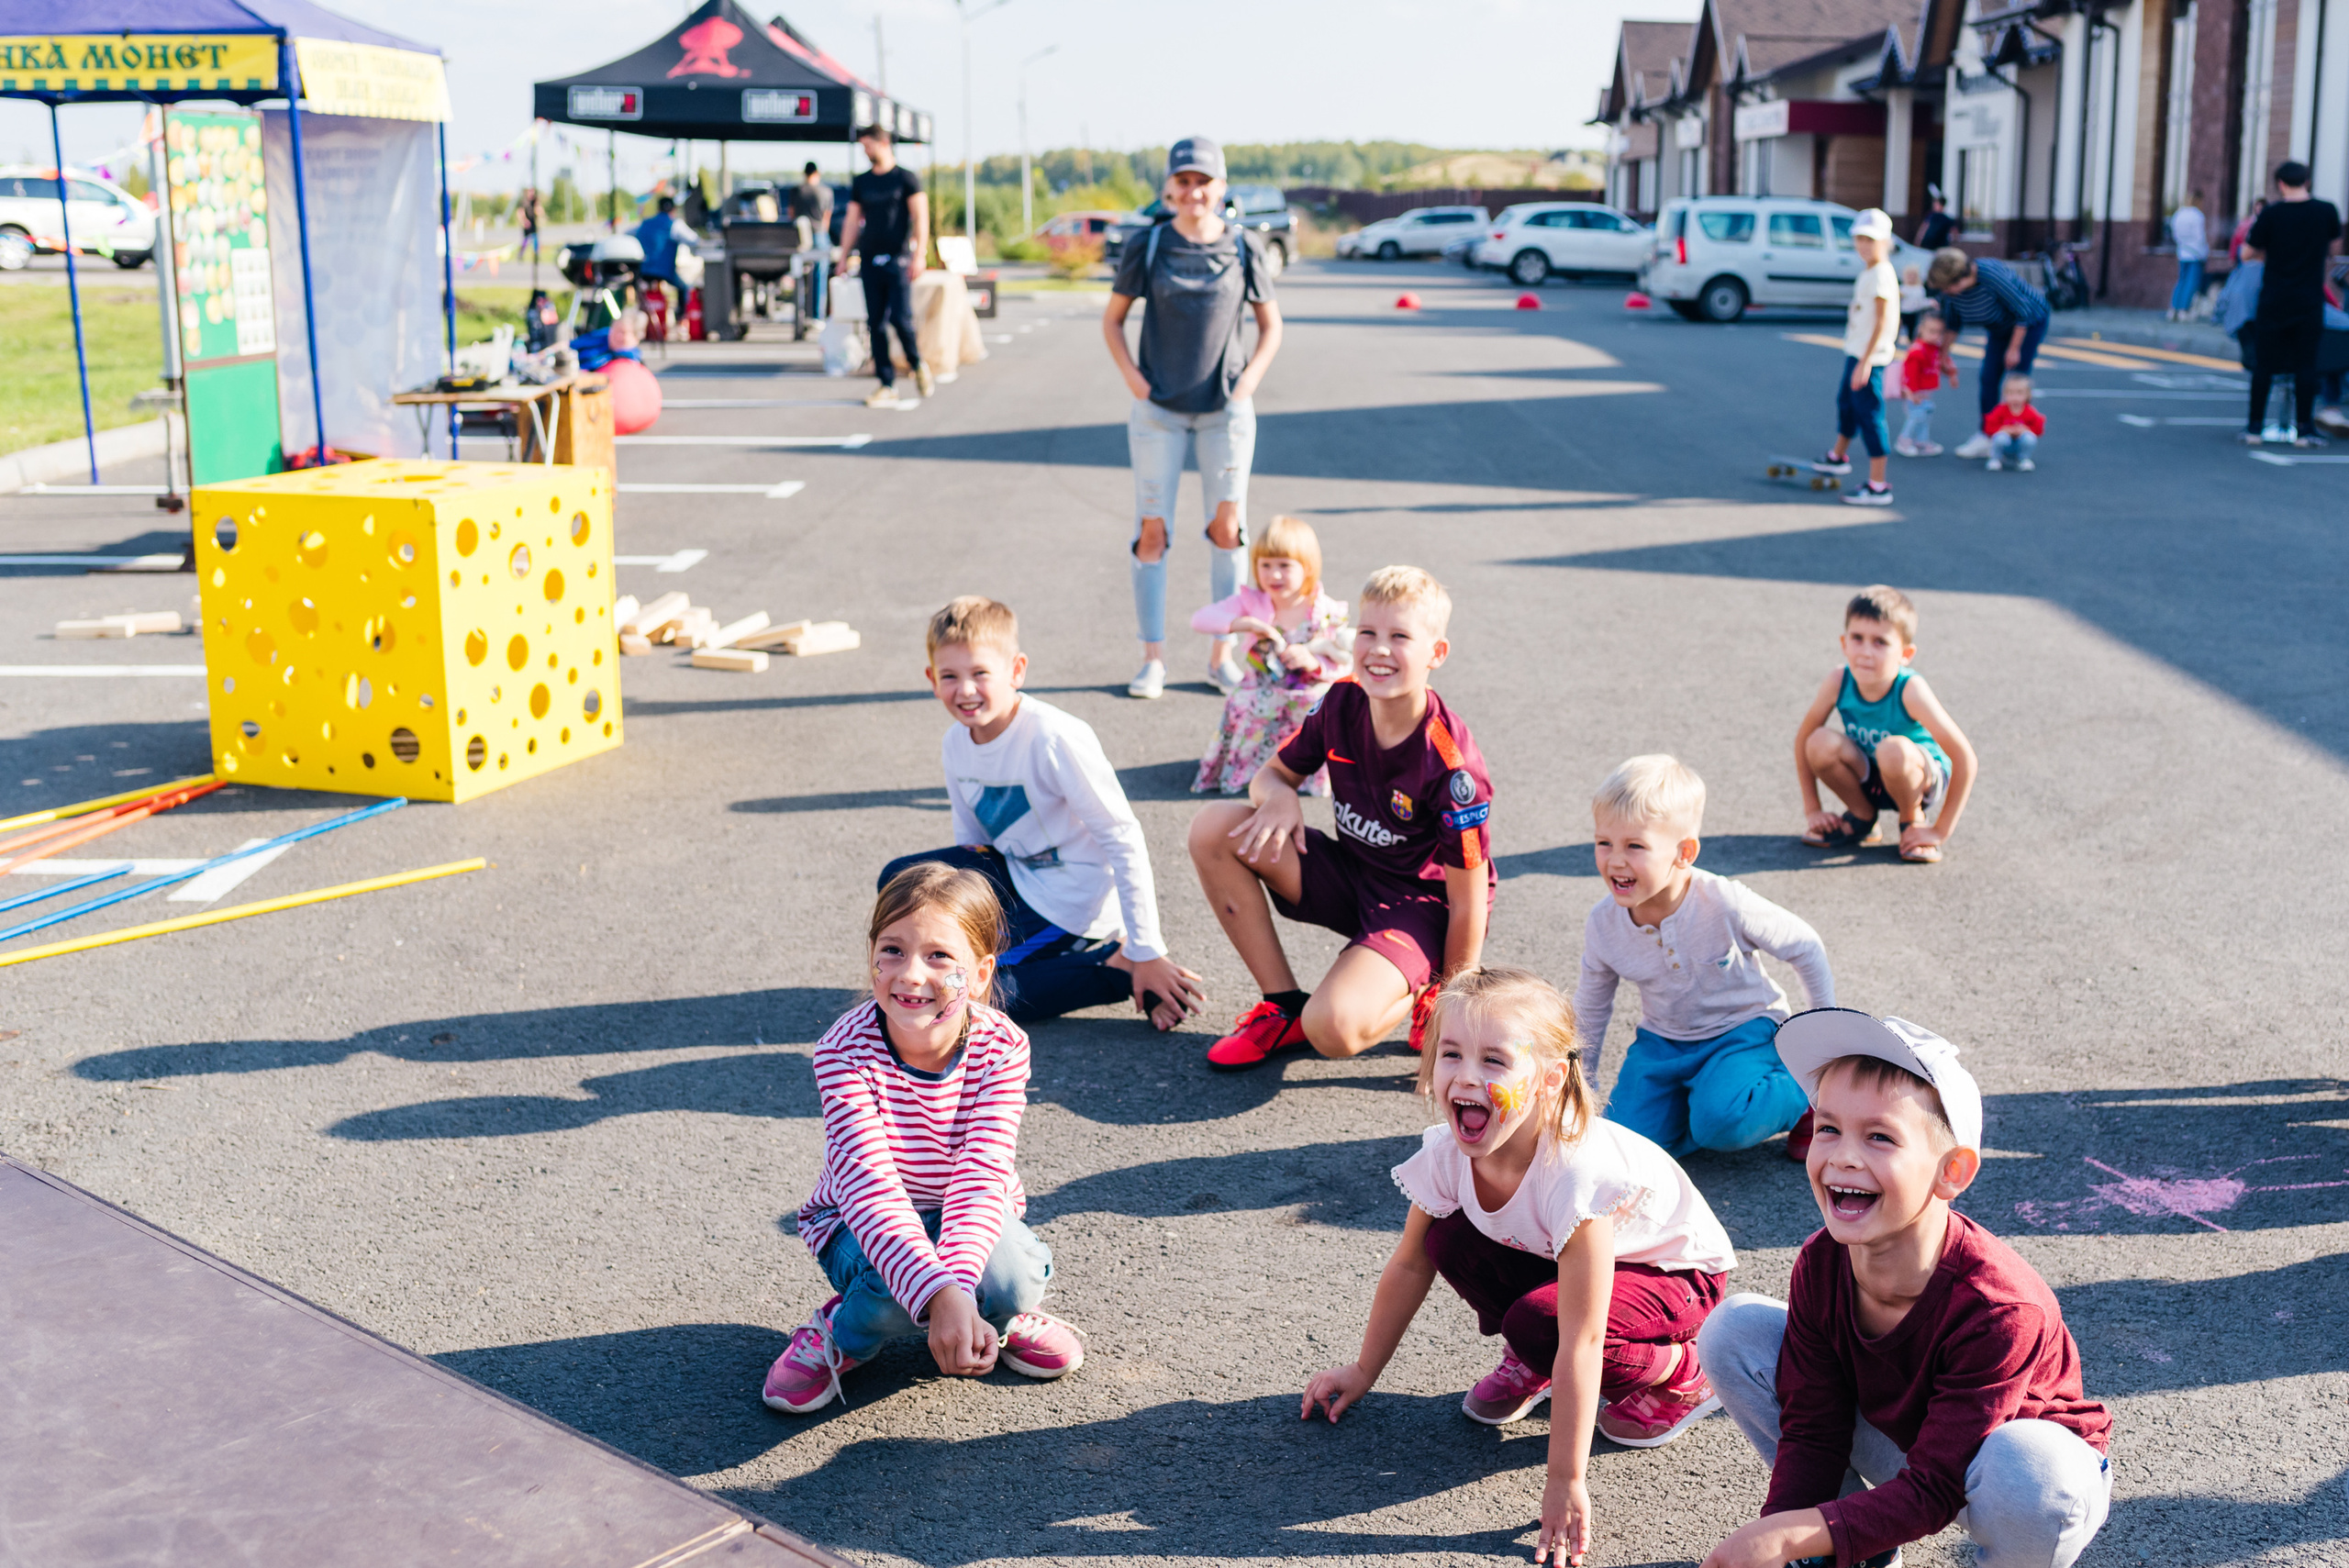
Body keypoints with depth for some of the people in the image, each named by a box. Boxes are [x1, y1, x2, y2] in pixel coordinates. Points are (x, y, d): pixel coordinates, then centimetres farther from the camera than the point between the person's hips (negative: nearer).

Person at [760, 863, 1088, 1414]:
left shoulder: (1002, 1048, -20)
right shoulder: (845, 1051, -26)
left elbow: (982, 1177, -27)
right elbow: (870, 1183, -36)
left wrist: (957, 1282, -47)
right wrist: (939, 1294, -51)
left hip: (968, 1221, 1)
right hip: (863, 1222, -1)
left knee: (1011, 1274, -32)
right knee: (899, 1285, -35)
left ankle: (999, 1318, 7)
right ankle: (842, 1331, 2)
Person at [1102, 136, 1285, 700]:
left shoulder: (1242, 248, 0)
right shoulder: (1145, 247, -1)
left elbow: (1271, 326, 9)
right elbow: (1112, 320, 8)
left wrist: (1247, 385, -3)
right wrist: (1132, 377, -4)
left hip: (1225, 409, 1)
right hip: (1158, 408, 0)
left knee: (1227, 528, 2)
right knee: (1152, 530, -1)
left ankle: (1221, 654, 12)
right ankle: (1153, 659, 7)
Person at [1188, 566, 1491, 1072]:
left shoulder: (1450, 764, -27)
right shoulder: (1342, 703, -10)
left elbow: (1468, 902, -20)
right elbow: (1275, 773, 6)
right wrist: (1280, 798, -21)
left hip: (1421, 903, -7)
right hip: (1350, 876, 7)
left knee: (1335, 1029, -34)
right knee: (1213, 828, -14)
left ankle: (1420, 1000, 4)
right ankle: (1285, 1007, -2)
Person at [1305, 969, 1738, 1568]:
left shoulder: (1575, 1172, -40)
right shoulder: (1447, 1155, -21)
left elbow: (1580, 1340, -37)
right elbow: (1409, 1266, -2)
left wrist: (1566, 1481, -34)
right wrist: (1362, 1374, 5)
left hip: (1672, 1271, -6)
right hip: (1548, 1256, 6)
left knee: (1538, 1323, -31)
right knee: (1451, 1241, -18)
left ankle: (1678, 1375, -2)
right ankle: (1533, 1366, 8)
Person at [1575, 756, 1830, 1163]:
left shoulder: (1726, 905, -27)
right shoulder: (1603, 923, -15)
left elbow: (1806, 948, -8)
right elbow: (1590, 1010, 5)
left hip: (1742, 1028, -4)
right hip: (1663, 1042, 4)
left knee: (1720, 1121, -32)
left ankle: (1805, 1094, -2)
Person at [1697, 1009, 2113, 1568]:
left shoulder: (1997, 1310, -35)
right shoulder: (1820, 1265, -18)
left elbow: (1934, 1492, -32)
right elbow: (1812, 1432, -10)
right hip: (1900, 1443, 5)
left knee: (2026, 1475, -43)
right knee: (1731, 1331, -10)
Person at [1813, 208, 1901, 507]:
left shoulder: (1881, 274, -18)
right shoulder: (1867, 272, 11)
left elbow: (1882, 322, -23)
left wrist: (1865, 362, -27)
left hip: (1869, 356, -10)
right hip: (1856, 351, 10)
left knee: (1869, 415, -9)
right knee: (1846, 402, 27)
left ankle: (1878, 486, -7)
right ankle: (1838, 457, 50)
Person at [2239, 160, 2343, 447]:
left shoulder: (2271, 214, -8)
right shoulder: (2327, 211, -1)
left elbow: (2247, 254, -1)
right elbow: (2335, 243, 17)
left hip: (2273, 302, -1)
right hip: (2309, 302, 1)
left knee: (2263, 365, 6)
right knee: (2305, 366, 5)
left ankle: (2255, 426, 9)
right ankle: (2304, 429, 6)